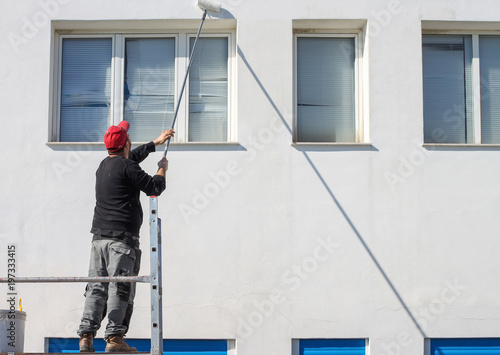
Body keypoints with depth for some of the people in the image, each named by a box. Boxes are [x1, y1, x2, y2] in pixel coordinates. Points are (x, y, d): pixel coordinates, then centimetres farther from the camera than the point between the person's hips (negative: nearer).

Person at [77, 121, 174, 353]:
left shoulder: (104, 165, 18)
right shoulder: (127, 167, -7)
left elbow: (132, 156, 36)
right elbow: (154, 188, -3)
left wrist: (156, 142, 46)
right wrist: (162, 170, 18)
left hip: (99, 236, 7)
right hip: (122, 238, -7)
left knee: (96, 287, 5)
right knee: (120, 288, -6)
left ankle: (86, 337, 0)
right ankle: (114, 338, -10)